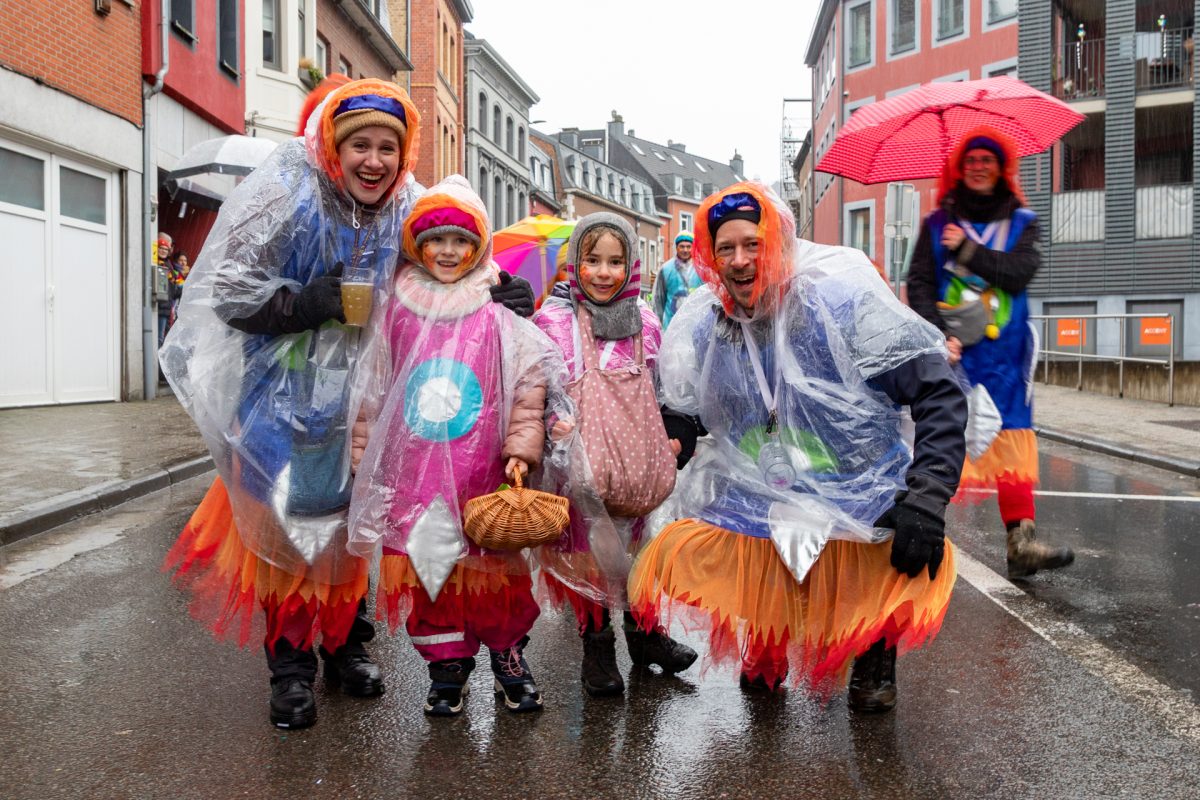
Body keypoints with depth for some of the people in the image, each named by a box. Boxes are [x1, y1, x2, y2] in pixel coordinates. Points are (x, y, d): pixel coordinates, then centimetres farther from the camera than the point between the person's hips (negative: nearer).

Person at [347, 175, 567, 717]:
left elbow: (530, 385, 0)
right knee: (420, 570, 7)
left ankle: (508, 654, 29)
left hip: (482, 475, -1)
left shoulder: (500, 318, -1)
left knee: (494, 570, 6)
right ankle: (447, 665, 26)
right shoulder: (394, 315, 4)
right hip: (411, 474, 2)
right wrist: (361, 458, 10)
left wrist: (521, 448, -8)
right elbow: (372, 393, 9)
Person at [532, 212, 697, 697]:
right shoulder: (555, 321, -6)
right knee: (589, 549, 3)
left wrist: (672, 438, 13)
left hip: (638, 458, 4)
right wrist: (554, 422, -24)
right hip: (582, 462, -4)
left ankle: (645, 632, 34)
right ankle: (596, 647, 21)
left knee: (639, 543, 15)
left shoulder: (644, 321, 9)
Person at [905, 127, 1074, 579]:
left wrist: (968, 250, -10)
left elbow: (1021, 272, -6)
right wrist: (937, 336, -13)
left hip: (1003, 353, 1)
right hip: (948, 350, -1)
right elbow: (918, 286, 0)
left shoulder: (1021, 222, 12)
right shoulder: (938, 224, 8)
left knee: (1011, 445, -5)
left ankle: (1021, 543, -5)